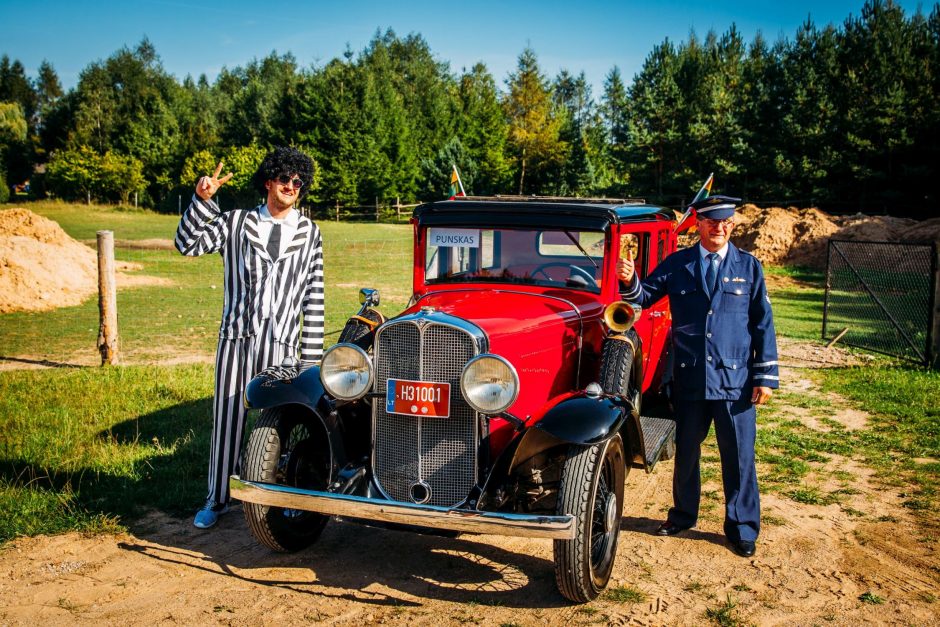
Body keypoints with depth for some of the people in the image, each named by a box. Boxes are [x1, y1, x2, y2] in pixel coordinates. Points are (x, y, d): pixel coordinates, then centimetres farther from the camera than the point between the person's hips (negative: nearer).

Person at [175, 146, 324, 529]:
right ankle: (218, 499, 20)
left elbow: (314, 297, 6)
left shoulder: (309, 233, 9)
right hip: (236, 338, 1)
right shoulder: (235, 222, 9)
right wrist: (202, 199, -14)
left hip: (282, 344, -1)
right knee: (227, 419, 7)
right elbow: (188, 245, -2)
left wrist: (311, 356, 2)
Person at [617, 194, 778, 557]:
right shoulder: (677, 265, 4)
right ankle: (683, 516, 34)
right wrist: (629, 281, -20)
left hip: (736, 379, -1)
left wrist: (766, 376, -2)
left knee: (738, 457, 6)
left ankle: (742, 529, 21)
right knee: (686, 452, 15)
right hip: (689, 378, 1)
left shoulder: (749, 267, 3)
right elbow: (644, 297, 3)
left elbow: (763, 324, 3)